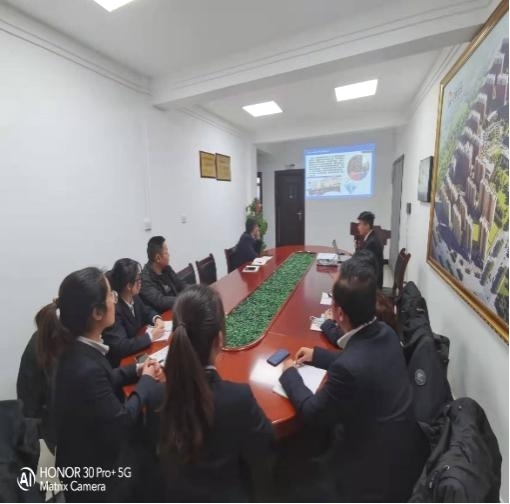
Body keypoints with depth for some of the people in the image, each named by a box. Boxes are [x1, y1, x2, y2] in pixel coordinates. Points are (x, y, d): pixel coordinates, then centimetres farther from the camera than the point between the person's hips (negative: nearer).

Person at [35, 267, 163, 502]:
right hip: (89, 471, -7)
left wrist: (135, 371, -7)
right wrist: (146, 381, -17)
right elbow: (120, 425, -28)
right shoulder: (85, 367, -40)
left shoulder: (78, 348, -12)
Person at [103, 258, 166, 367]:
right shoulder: (112, 308, -28)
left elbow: (146, 311, 13)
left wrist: (156, 318, -7)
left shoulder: (133, 297, -5)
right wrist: (150, 336, -22)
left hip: (140, 349, 7)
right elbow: (120, 347, -30)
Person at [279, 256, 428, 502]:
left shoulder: (348, 367, -36)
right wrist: (317, 355, 10)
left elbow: (314, 414, -18)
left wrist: (289, 375, -5)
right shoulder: (384, 333, -12)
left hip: (381, 467, -6)